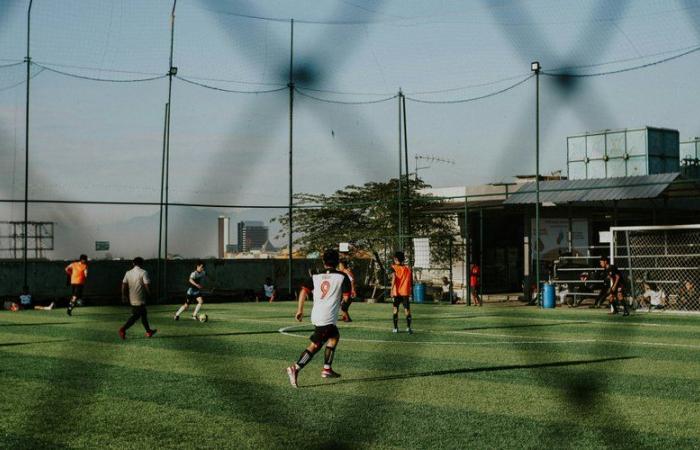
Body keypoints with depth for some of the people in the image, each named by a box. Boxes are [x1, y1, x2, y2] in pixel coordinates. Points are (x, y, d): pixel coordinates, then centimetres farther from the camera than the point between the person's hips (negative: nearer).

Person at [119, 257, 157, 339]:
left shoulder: (128, 273, 6)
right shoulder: (143, 272, -11)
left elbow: (124, 285, 4)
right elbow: (147, 285, -16)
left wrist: (124, 295, 12)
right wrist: (149, 293, 0)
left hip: (132, 298, 7)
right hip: (140, 299, -7)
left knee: (144, 314, 19)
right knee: (136, 316, -5)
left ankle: (148, 331, 28)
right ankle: (123, 329, -18)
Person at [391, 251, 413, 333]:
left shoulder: (394, 267, -2)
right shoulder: (408, 269, 6)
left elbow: (394, 278, -18)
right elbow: (411, 282, 9)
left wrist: (392, 289, -22)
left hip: (397, 292, -1)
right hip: (406, 292, 1)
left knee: (395, 309, 13)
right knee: (407, 310, -2)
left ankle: (395, 328, 15)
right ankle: (408, 327, -20)